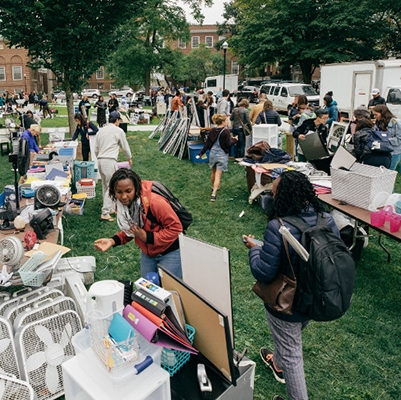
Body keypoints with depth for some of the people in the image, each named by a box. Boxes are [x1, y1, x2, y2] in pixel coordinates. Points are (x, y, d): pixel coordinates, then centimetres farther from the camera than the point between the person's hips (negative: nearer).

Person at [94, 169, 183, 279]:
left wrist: (147, 237, -27)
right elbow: (129, 231, 6)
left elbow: (175, 228, -25)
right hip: (147, 253, 6)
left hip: (170, 253, -6)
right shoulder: (122, 205, -9)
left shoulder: (155, 202, -30)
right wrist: (113, 241, -11)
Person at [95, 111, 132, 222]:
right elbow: (125, 147, 8)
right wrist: (130, 158, 24)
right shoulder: (118, 131, -1)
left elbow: (96, 149, 20)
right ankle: (105, 213, -8)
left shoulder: (101, 130, 16)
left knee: (105, 186, 15)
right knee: (111, 187, -5)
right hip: (110, 161, -7)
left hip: (100, 160, 7)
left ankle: (110, 208, 24)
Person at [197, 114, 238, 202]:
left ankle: (214, 187, 45)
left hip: (212, 153, 6)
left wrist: (201, 152, 10)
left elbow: (207, 143, 3)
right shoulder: (226, 131, -17)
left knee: (213, 172, 24)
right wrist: (234, 140, 4)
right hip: (222, 155, -6)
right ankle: (213, 194, -12)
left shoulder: (212, 130, 0)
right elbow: (228, 144, -15)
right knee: (218, 175, -5)